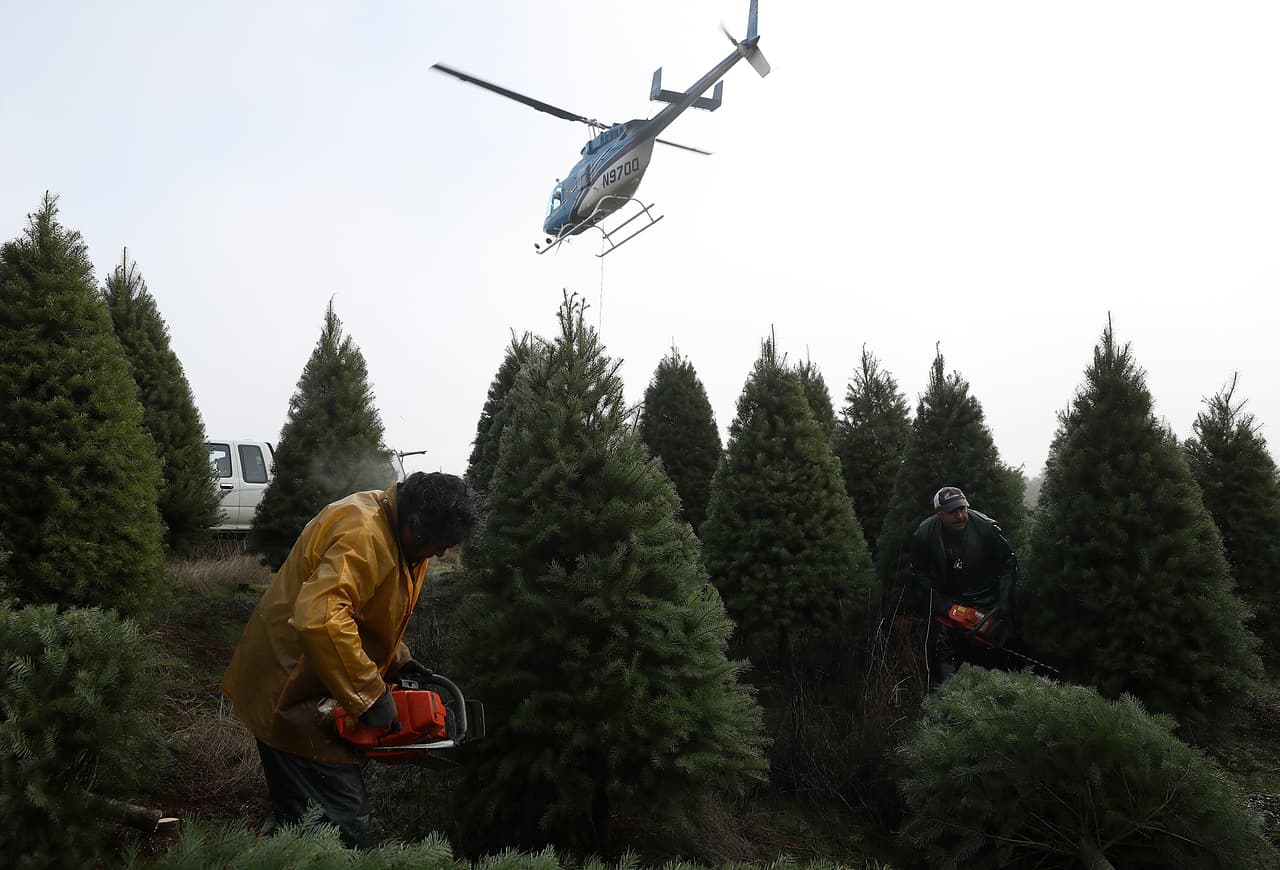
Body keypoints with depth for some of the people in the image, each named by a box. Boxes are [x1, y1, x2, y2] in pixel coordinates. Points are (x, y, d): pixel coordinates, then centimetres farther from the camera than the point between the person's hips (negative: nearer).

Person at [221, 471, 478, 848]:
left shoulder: (395, 532, 5)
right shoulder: (363, 535, -28)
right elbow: (321, 619, -39)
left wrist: (397, 660, 5)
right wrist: (371, 695, -32)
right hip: (291, 699, -10)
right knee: (345, 825, -6)